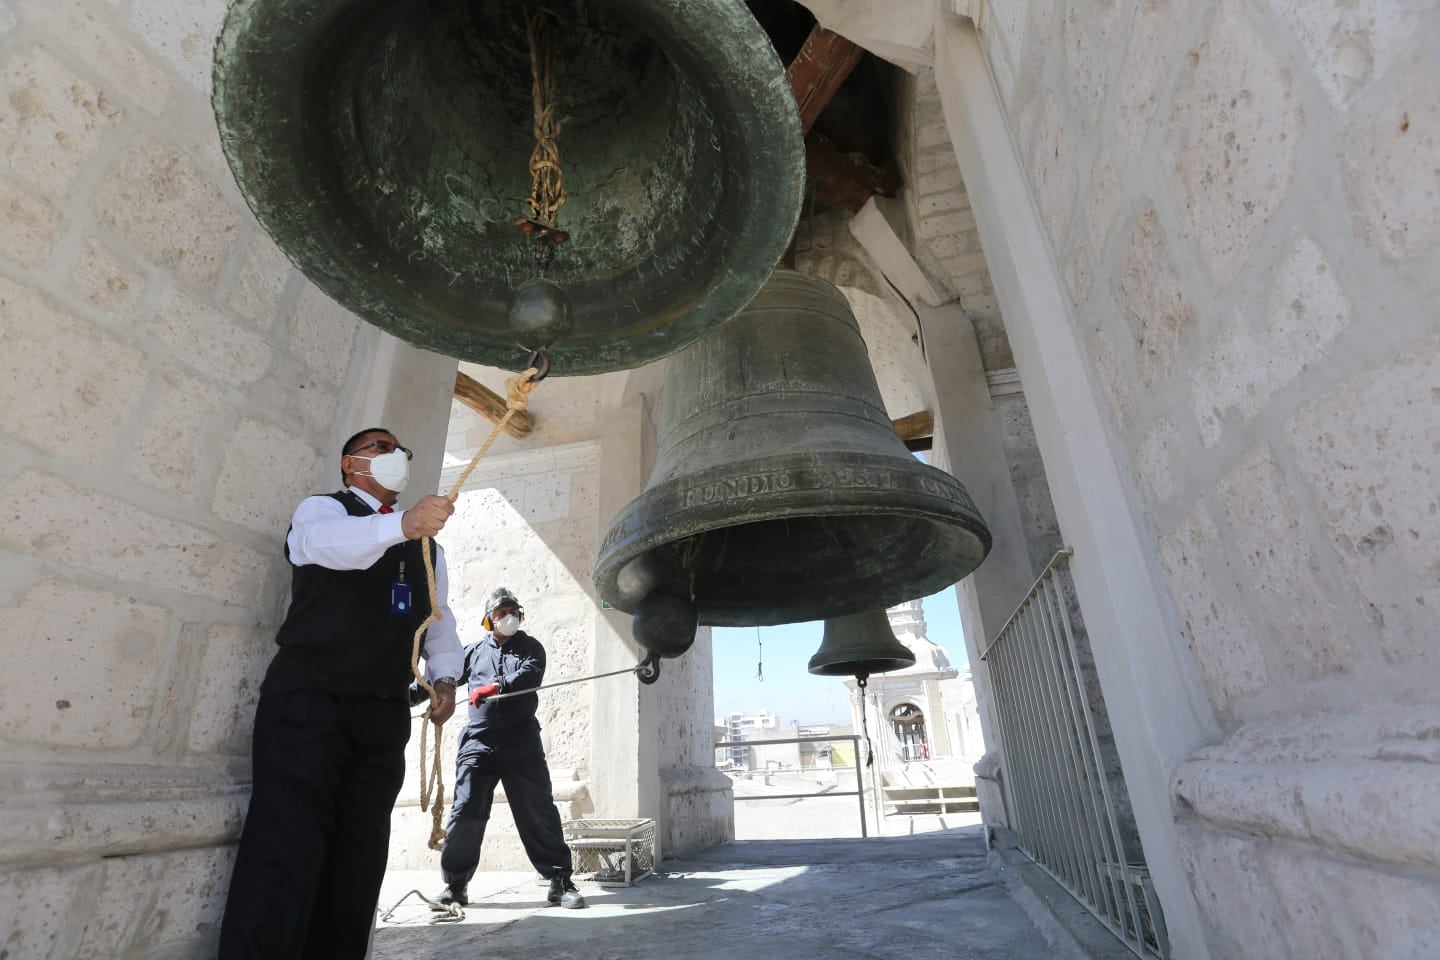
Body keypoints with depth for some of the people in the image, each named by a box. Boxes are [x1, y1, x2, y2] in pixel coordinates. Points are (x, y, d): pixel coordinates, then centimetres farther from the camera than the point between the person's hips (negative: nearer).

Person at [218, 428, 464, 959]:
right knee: (287, 848, -7)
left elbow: (440, 618, 17)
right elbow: (334, 543, -23)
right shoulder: (321, 509, 2)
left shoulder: (427, 545, 19)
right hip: (308, 700, -5)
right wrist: (402, 524, -42)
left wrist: (444, 676, 1)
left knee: (358, 855, 8)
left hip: (384, 713, 5)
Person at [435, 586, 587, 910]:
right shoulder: (474, 650, 15)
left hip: (522, 741, -1)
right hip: (478, 741, 2)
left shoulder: (530, 647, 8)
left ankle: (560, 880, 9)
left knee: (539, 812, 0)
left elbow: (529, 676, -12)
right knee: (465, 812, -2)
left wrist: (495, 687, -26)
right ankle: (455, 883, 17)